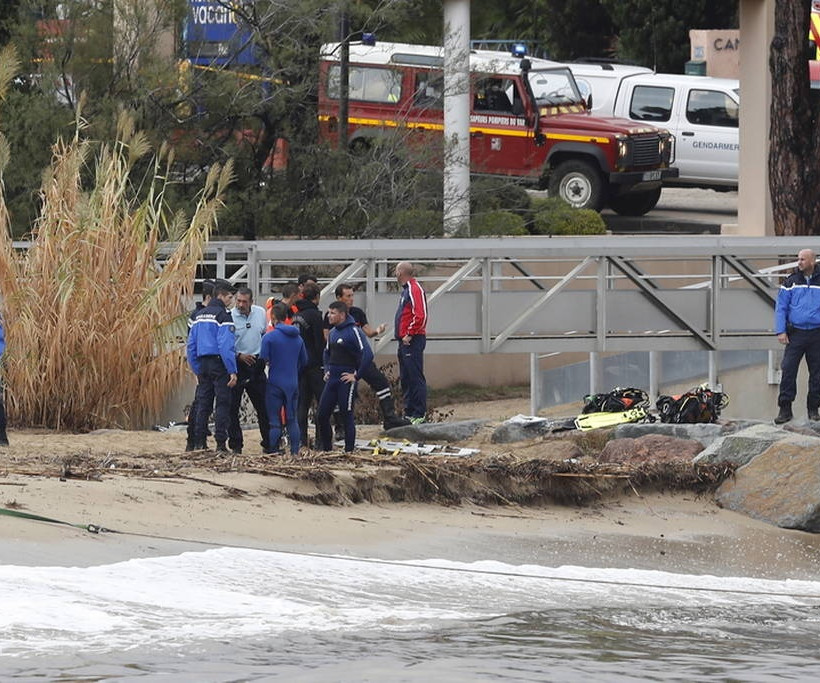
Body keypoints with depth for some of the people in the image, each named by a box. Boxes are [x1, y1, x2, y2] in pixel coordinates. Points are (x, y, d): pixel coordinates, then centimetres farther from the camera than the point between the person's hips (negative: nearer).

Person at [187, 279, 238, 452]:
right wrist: (232, 371, -17)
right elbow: (226, 345, -18)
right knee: (222, 404, -3)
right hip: (219, 364, -7)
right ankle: (221, 443, -8)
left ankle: (199, 443, 8)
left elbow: (191, 346, 15)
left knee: (203, 404, 11)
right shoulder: (223, 315, -10)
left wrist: (197, 370, 19)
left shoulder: (200, 315, 14)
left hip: (203, 364, 7)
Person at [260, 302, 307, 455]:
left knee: (274, 421, -2)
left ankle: (271, 452, -3)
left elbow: (263, 359, -12)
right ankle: (295, 451, 9)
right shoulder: (297, 338, 6)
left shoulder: (269, 337, -10)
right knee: (292, 420, 10)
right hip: (293, 384, 4)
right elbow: (304, 361, 14)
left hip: (275, 383, -4)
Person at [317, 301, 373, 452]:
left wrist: (357, 376, -16)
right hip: (332, 379, 8)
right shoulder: (333, 332, 13)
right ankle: (326, 449, 16)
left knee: (347, 415, -3)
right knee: (322, 415, 6)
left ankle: (349, 450, 3)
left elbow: (368, 355, -19)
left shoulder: (354, 331, -12)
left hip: (346, 380, -8)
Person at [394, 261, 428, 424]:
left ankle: (419, 415, -10)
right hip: (405, 341, 11)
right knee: (405, 379, 13)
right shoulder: (406, 290, 19)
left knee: (416, 378, -9)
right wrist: (403, 335, 16)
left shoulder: (415, 290, -12)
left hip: (412, 341, -11)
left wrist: (410, 334, -18)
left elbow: (420, 316, -21)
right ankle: (409, 412, 18)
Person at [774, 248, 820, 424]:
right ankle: (785, 409, -3)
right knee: (788, 370, -7)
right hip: (796, 334, 0)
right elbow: (780, 308, 5)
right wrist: (781, 331, -5)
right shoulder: (791, 282, 5)